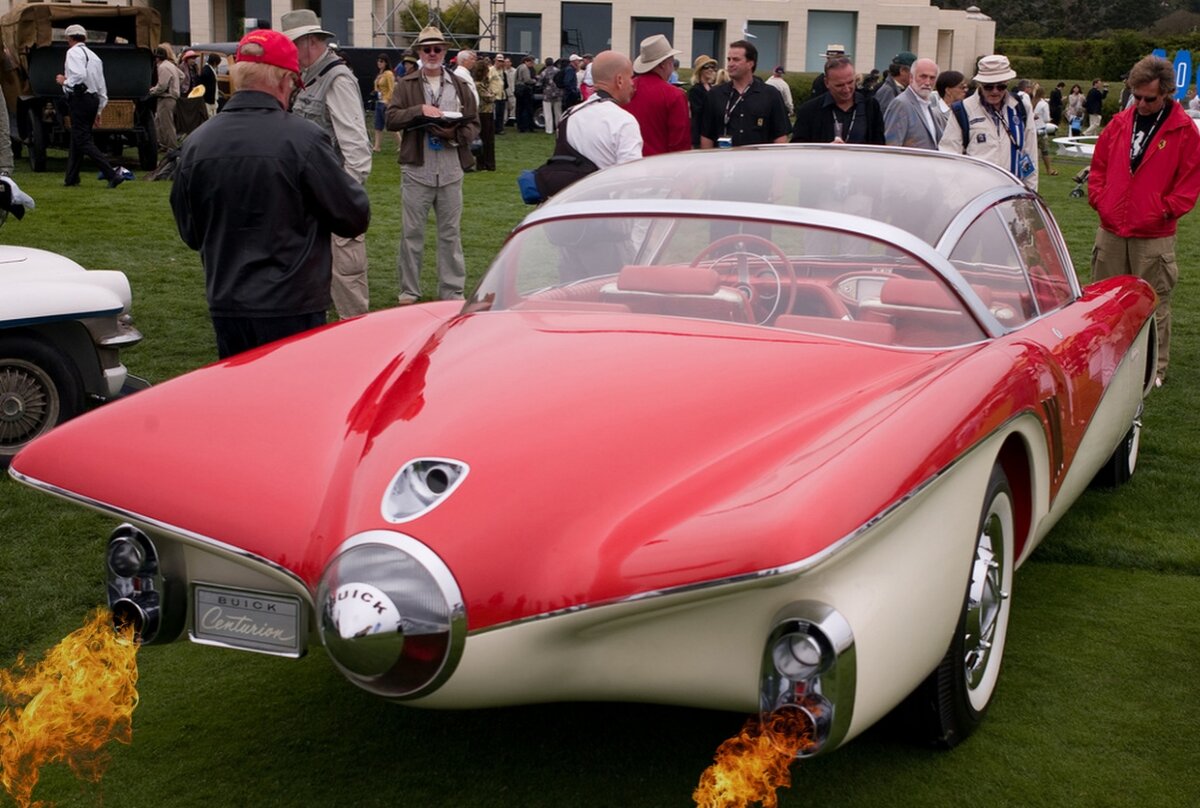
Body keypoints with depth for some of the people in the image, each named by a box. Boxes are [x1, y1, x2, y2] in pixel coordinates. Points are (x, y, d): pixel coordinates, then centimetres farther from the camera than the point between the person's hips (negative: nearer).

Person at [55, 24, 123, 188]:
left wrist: (64, 81, -6)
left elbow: (79, 76, -24)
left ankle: (112, 174, -19)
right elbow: (102, 85, 18)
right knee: (77, 138, 16)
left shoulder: (74, 52, -7)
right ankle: (71, 178, 22)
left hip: (79, 99, -9)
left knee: (83, 141, -9)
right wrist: (99, 110, 22)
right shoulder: (94, 56, 18)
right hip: (93, 99, 9)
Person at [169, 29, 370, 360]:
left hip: (225, 308, 4)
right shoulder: (302, 138, -16)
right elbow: (355, 217, -8)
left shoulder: (195, 144, -2)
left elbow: (190, 233, 9)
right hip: (292, 309, -4)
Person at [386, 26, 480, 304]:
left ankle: (452, 291, 15)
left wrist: (454, 134, -12)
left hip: (451, 170, 2)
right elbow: (391, 119, -4)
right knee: (412, 232, 4)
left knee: (451, 232, 7)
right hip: (416, 170, -2)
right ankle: (409, 289, 13)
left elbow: (473, 124, 8)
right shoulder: (406, 85, 5)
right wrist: (419, 110, -17)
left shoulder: (460, 86, 10)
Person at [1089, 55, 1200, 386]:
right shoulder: (1120, 123, 6)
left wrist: (1163, 211, -10)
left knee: (1154, 305, 3)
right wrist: (1099, 199, 2)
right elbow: (1098, 165, 14)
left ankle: (1155, 368, 13)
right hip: (1110, 232, 4)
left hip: (1154, 237, -4)